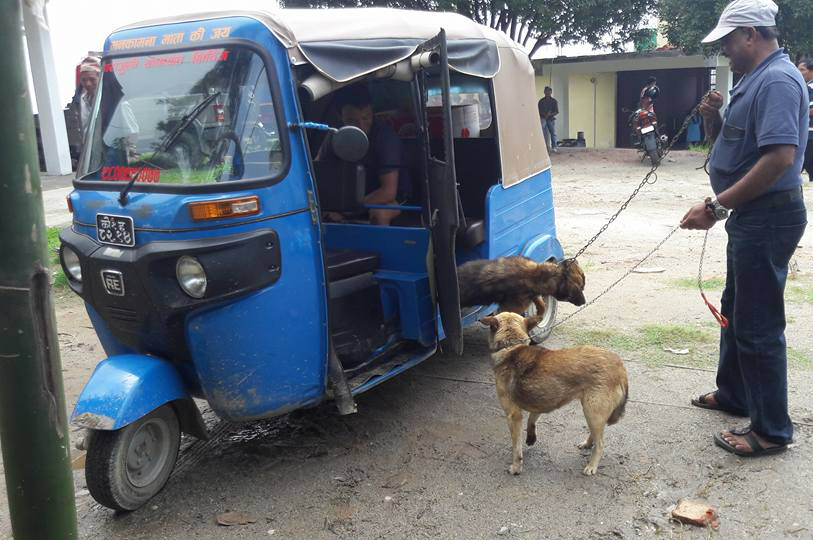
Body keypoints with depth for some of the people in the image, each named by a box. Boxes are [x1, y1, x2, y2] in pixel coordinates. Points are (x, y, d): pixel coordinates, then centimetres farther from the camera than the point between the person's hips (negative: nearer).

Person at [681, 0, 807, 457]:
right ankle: (734, 394, 37)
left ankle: (772, 431, 9)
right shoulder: (754, 80, 15)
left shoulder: (777, 80, -18)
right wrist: (713, 118, 1)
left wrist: (717, 207, -26)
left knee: (758, 325, -3)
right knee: (736, 311, 21)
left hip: (767, 219, -11)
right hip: (751, 217, 11)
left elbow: (780, 156, -28)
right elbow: (728, 145, 22)